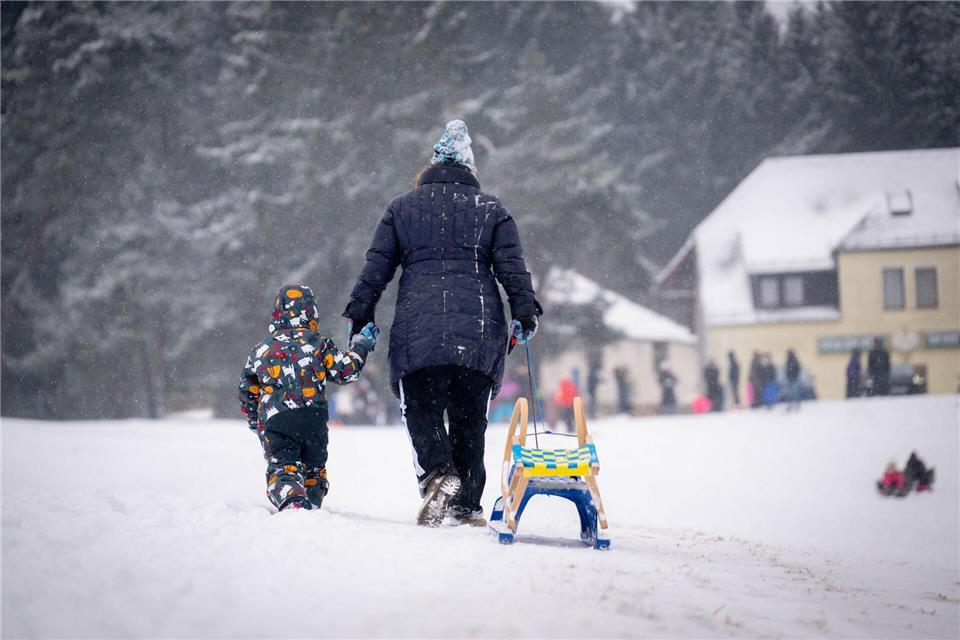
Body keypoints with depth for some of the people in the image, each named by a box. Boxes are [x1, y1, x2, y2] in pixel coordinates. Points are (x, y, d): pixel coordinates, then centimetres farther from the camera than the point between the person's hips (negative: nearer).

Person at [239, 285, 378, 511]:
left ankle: (292, 503, -33)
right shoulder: (318, 343, 4)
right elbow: (346, 371, 2)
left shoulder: (260, 350, 14)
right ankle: (312, 504, 4)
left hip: (273, 421, 0)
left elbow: (247, 393, 20)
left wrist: (254, 423, 35)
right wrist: (362, 344, 16)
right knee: (314, 468, 19)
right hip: (312, 417, 0)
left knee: (281, 468, -6)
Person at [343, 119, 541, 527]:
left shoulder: (402, 208, 12)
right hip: (479, 327, 1)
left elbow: (377, 265, 9)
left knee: (421, 410, 3)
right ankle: (466, 505, 7)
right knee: (470, 418, 9)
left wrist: (360, 313, 13)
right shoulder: (492, 211, 13)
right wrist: (525, 312, 6)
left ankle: (437, 473, -25)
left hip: (419, 328, -1)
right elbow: (512, 267, 5)